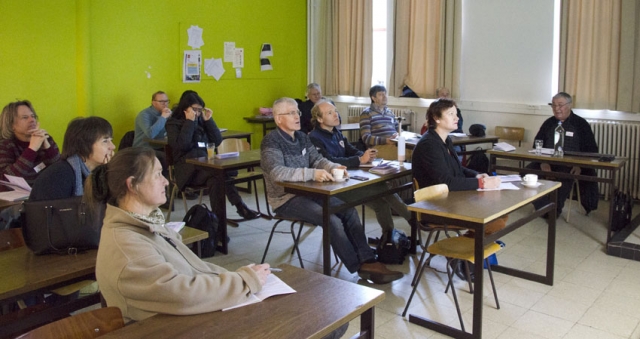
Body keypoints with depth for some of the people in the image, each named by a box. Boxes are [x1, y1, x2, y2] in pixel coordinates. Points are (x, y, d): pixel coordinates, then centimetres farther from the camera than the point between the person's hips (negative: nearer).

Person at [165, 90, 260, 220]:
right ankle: (240, 206, -32)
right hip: (188, 167, -4)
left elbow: (217, 141, 11)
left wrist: (208, 120, 4)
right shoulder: (173, 123, 6)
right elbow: (182, 145, -12)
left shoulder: (201, 119, 17)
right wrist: (189, 122, -8)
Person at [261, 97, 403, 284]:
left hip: (307, 192, 8)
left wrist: (334, 167, -11)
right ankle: (360, 269, -13)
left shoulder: (302, 137, 11)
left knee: (349, 211, -10)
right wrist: (312, 173, -36)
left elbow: (317, 159, 12)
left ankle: (367, 261, -14)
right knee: (332, 221, -24)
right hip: (285, 199, -8)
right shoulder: (271, 141, -13)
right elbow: (276, 172, -28)